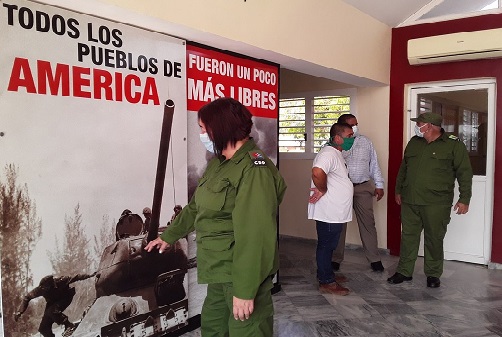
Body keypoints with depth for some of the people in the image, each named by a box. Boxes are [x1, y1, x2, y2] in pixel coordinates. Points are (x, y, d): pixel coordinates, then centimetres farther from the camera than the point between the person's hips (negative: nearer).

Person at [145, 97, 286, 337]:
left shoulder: (254, 171, -21)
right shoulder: (218, 164, 10)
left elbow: (254, 236, -25)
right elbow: (196, 206, 22)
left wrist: (245, 290, -23)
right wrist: (169, 236, 30)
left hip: (244, 272, -9)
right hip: (219, 272, 9)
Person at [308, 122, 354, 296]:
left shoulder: (336, 153, 16)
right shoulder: (329, 153, -19)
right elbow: (317, 172, -39)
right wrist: (323, 190, -24)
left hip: (335, 213, 10)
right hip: (328, 212, -10)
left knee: (328, 246, 19)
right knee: (326, 246, 1)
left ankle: (326, 274, 32)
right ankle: (326, 282, 10)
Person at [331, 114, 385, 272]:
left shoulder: (365, 141, 8)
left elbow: (374, 164, 11)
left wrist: (379, 185, 8)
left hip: (363, 188, 2)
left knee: (368, 223, 4)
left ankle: (374, 259, 15)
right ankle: (336, 258, 20)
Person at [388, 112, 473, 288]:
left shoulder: (454, 145, -4)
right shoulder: (413, 143, 11)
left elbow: (464, 173, -4)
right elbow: (403, 168, 20)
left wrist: (464, 199, -8)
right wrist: (398, 190, 20)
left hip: (436, 204, -4)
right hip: (409, 201, 5)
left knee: (434, 239, 6)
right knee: (408, 236, 9)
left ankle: (433, 275, 22)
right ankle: (404, 272, 20)